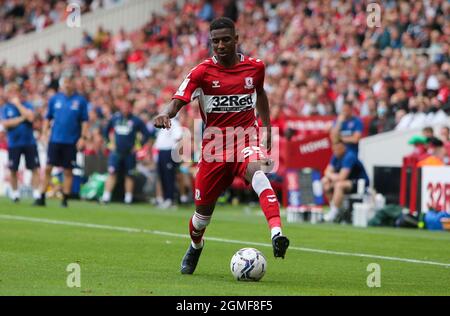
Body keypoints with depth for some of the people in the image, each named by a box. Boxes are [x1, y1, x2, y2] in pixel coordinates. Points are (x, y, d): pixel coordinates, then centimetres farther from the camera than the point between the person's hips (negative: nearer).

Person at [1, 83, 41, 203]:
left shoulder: (27, 105, 4)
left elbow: (30, 117, -15)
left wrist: (18, 104, -9)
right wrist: (21, 118, -12)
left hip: (29, 142, 0)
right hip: (14, 143, 0)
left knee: (35, 168, -6)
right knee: (13, 170, 6)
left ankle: (36, 193, -3)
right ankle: (15, 193, 21)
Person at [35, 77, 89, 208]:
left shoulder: (80, 100, 0)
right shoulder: (54, 99, 5)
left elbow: (84, 121, 1)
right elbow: (48, 118, 11)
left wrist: (83, 137, -8)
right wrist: (44, 133, 2)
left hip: (71, 142, -1)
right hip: (55, 139, 1)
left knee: (68, 171, 3)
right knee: (48, 168, -3)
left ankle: (65, 200, 11)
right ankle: (42, 198, 2)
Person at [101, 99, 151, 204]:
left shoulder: (136, 121, -5)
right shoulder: (115, 118, 4)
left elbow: (147, 134, 2)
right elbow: (106, 130, 21)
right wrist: (109, 142, 13)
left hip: (129, 152, -2)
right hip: (116, 151, 2)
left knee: (129, 175, 6)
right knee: (112, 172, -8)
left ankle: (128, 198, 15)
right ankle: (106, 196, -8)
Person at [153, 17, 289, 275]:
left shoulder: (255, 67, 2)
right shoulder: (202, 72, -5)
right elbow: (179, 100, -15)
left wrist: (267, 128, 23)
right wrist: (165, 114, -37)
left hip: (247, 140, 0)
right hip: (214, 145, 1)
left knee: (257, 172, -36)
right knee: (204, 210, 8)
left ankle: (277, 234, -52)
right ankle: (195, 247, 43)